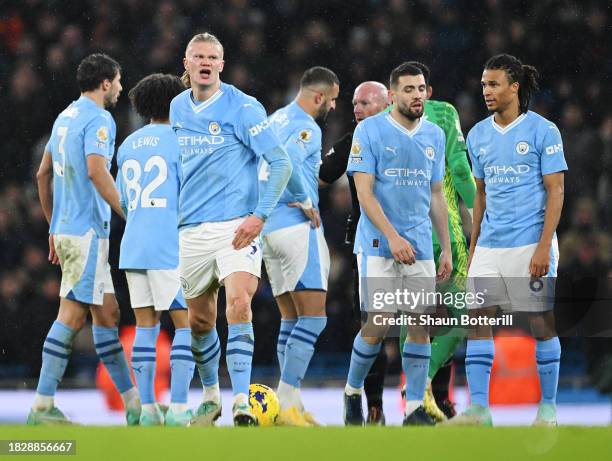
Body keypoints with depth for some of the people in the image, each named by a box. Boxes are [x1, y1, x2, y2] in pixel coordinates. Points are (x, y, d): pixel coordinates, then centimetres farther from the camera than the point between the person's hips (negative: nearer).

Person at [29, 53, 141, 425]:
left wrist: (54, 227, 27)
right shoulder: (98, 120, -10)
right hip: (87, 230, -9)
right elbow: (96, 171, -23)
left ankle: (133, 402, 12)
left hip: (65, 228, 9)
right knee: (72, 315, -7)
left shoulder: (66, 117, 18)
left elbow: (44, 174, 22)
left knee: (107, 314, 10)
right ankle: (43, 406, -8)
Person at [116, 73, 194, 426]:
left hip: (133, 247, 6)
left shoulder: (128, 146, 13)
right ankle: (178, 407, -10)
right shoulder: (179, 142, -5)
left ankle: (147, 407, 4)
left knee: (146, 325, 8)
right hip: (170, 248, -6)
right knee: (186, 324, -1)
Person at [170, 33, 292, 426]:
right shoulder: (177, 108, 8)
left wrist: (260, 216, -16)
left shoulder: (242, 107, -8)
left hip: (236, 227, -5)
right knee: (200, 320, 12)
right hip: (192, 230, 5)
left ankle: (241, 402, -23)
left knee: (239, 303, -23)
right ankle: (211, 397, 33)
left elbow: (281, 162, -10)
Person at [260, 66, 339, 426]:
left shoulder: (277, 119, 16)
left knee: (291, 319, 11)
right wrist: (307, 203, -16)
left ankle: (293, 407, 8)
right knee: (313, 317, -9)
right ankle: (286, 403, -16)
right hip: (297, 226, -10)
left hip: (269, 230, 10)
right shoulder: (307, 128, -12)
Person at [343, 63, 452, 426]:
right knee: (376, 328, -6)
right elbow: (364, 192, -10)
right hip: (378, 246, -5)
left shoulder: (435, 136, 11)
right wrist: (393, 237, -19)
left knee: (421, 327, 0)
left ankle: (415, 408, 5)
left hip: (420, 249, 5)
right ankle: (353, 392, 17)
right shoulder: (370, 130, -5)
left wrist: (447, 249, 14)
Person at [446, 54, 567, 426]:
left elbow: (556, 192, -7)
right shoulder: (478, 136, 11)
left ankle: (549, 407, 10)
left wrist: (544, 247, -15)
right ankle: (478, 408, -2)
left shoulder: (543, 131, -5)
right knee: (478, 320, -3)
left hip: (531, 245, -5)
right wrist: (473, 246, 16)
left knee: (542, 322, 0)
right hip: (490, 247, 5)